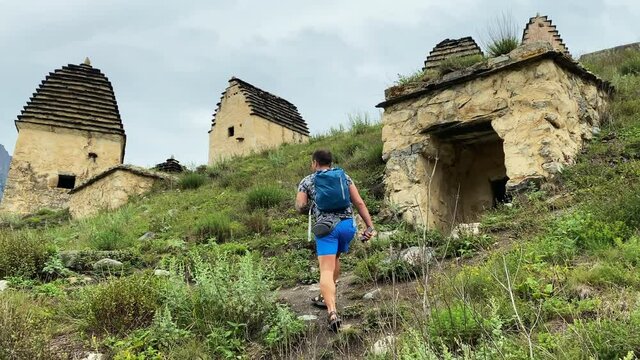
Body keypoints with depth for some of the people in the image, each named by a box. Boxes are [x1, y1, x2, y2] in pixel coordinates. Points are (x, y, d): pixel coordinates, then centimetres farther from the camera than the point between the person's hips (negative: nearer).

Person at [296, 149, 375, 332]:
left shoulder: (307, 181, 9)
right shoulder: (344, 176, 14)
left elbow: (300, 207, 1)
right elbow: (359, 202, 6)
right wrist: (370, 226, 6)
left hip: (326, 226, -4)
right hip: (348, 224, 4)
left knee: (326, 270, -7)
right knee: (334, 258, 28)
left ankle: (332, 312, -25)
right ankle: (325, 297, 38)